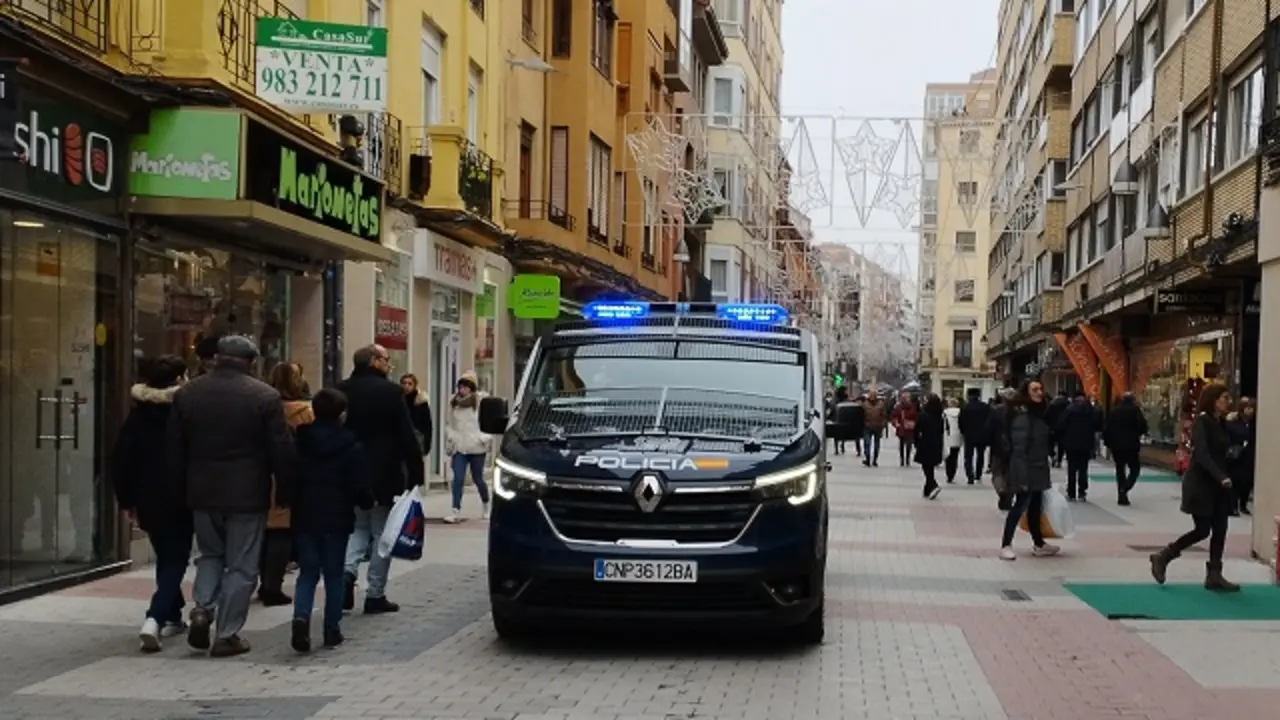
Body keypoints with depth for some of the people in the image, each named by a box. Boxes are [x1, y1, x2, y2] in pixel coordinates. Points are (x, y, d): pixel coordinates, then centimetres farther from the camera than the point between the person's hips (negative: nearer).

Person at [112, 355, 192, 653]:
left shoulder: (138, 413, 3)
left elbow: (121, 459, 1)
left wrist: (127, 499, 9)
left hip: (149, 500, 4)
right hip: (181, 500, -4)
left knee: (165, 558, 20)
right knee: (175, 560, 0)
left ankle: (172, 616, 26)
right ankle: (155, 619, -17)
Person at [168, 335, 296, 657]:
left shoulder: (187, 393, 2)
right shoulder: (265, 396, -9)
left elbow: (174, 449, 7)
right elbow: (282, 450, -8)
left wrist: (183, 488, 16)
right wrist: (284, 493, 3)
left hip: (203, 493, 3)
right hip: (247, 495, -3)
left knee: (210, 554, 22)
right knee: (241, 565, 5)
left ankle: (202, 608, 1)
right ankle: (227, 635, 6)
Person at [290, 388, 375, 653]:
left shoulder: (299, 441, 1)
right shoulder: (351, 446, -9)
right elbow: (361, 487, -10)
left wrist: (290, 504, 16)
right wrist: (368, 502, 10)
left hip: (304, 517, 3)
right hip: (337, 519, -2)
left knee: (308, 573, 10)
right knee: (334, 575, 8)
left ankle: (301, 616, -15)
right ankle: (332, 630, 10)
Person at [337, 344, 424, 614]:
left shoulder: (341, 390, 4)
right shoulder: (390, 391, -11)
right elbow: (407, 435, -11)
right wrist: (416, 472, -5)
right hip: (384, 474, -4)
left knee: (358, 527, 19)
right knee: (382, 533, 5)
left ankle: (347, 571, -5)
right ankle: (375, 595, 6)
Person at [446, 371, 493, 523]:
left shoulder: (481, 400, -7)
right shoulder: (454, 402, 8)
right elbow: (451, 424, 13)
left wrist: (484, 439, -15)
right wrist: (452, 438, 3)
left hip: (476, 447, -3)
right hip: (459, 447, 3)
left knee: (477, 479, 9)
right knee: (458, 478, -8)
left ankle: (487, 507, 32)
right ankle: (456, 511, -8)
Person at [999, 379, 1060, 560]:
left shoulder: (1039, 412, 12)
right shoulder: (1021, 415, -17)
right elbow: (1019, 446, -21)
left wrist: (1045, 468, 16)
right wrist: (1021, 475, -24)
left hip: (1038, 468, 9)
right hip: (1025, 469, -9)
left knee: (1035, 506, 15)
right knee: (1021, 505, -8)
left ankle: (1039, 544, 23)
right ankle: (1006, 545, -5)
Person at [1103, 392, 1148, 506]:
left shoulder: (1114, 410, 6)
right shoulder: (1135, 409, -5)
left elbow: (1107, 427, 3)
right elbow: (1142, 424, -13)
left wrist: (1107, 441, 8)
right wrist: (1140, 434, 6)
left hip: (1116, 444, 4)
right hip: (1131, 444, -4)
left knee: (1120, 469, 13)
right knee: (1134, 468, 5)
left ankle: (1121, 495, 12)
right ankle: (1124, 489, -17)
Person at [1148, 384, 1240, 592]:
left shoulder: (1221, 423, 11)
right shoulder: (1202, 421, -13)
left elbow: (1223, 453, 10)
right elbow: (1202, 454, -24)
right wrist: (1222, 477, -32)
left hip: (1218, 484, 8)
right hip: (1200, 483, -8)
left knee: (1220, 529, 3)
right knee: (1202, 530, -6)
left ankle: (1214, 575, 9)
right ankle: (1162, 557, 10)